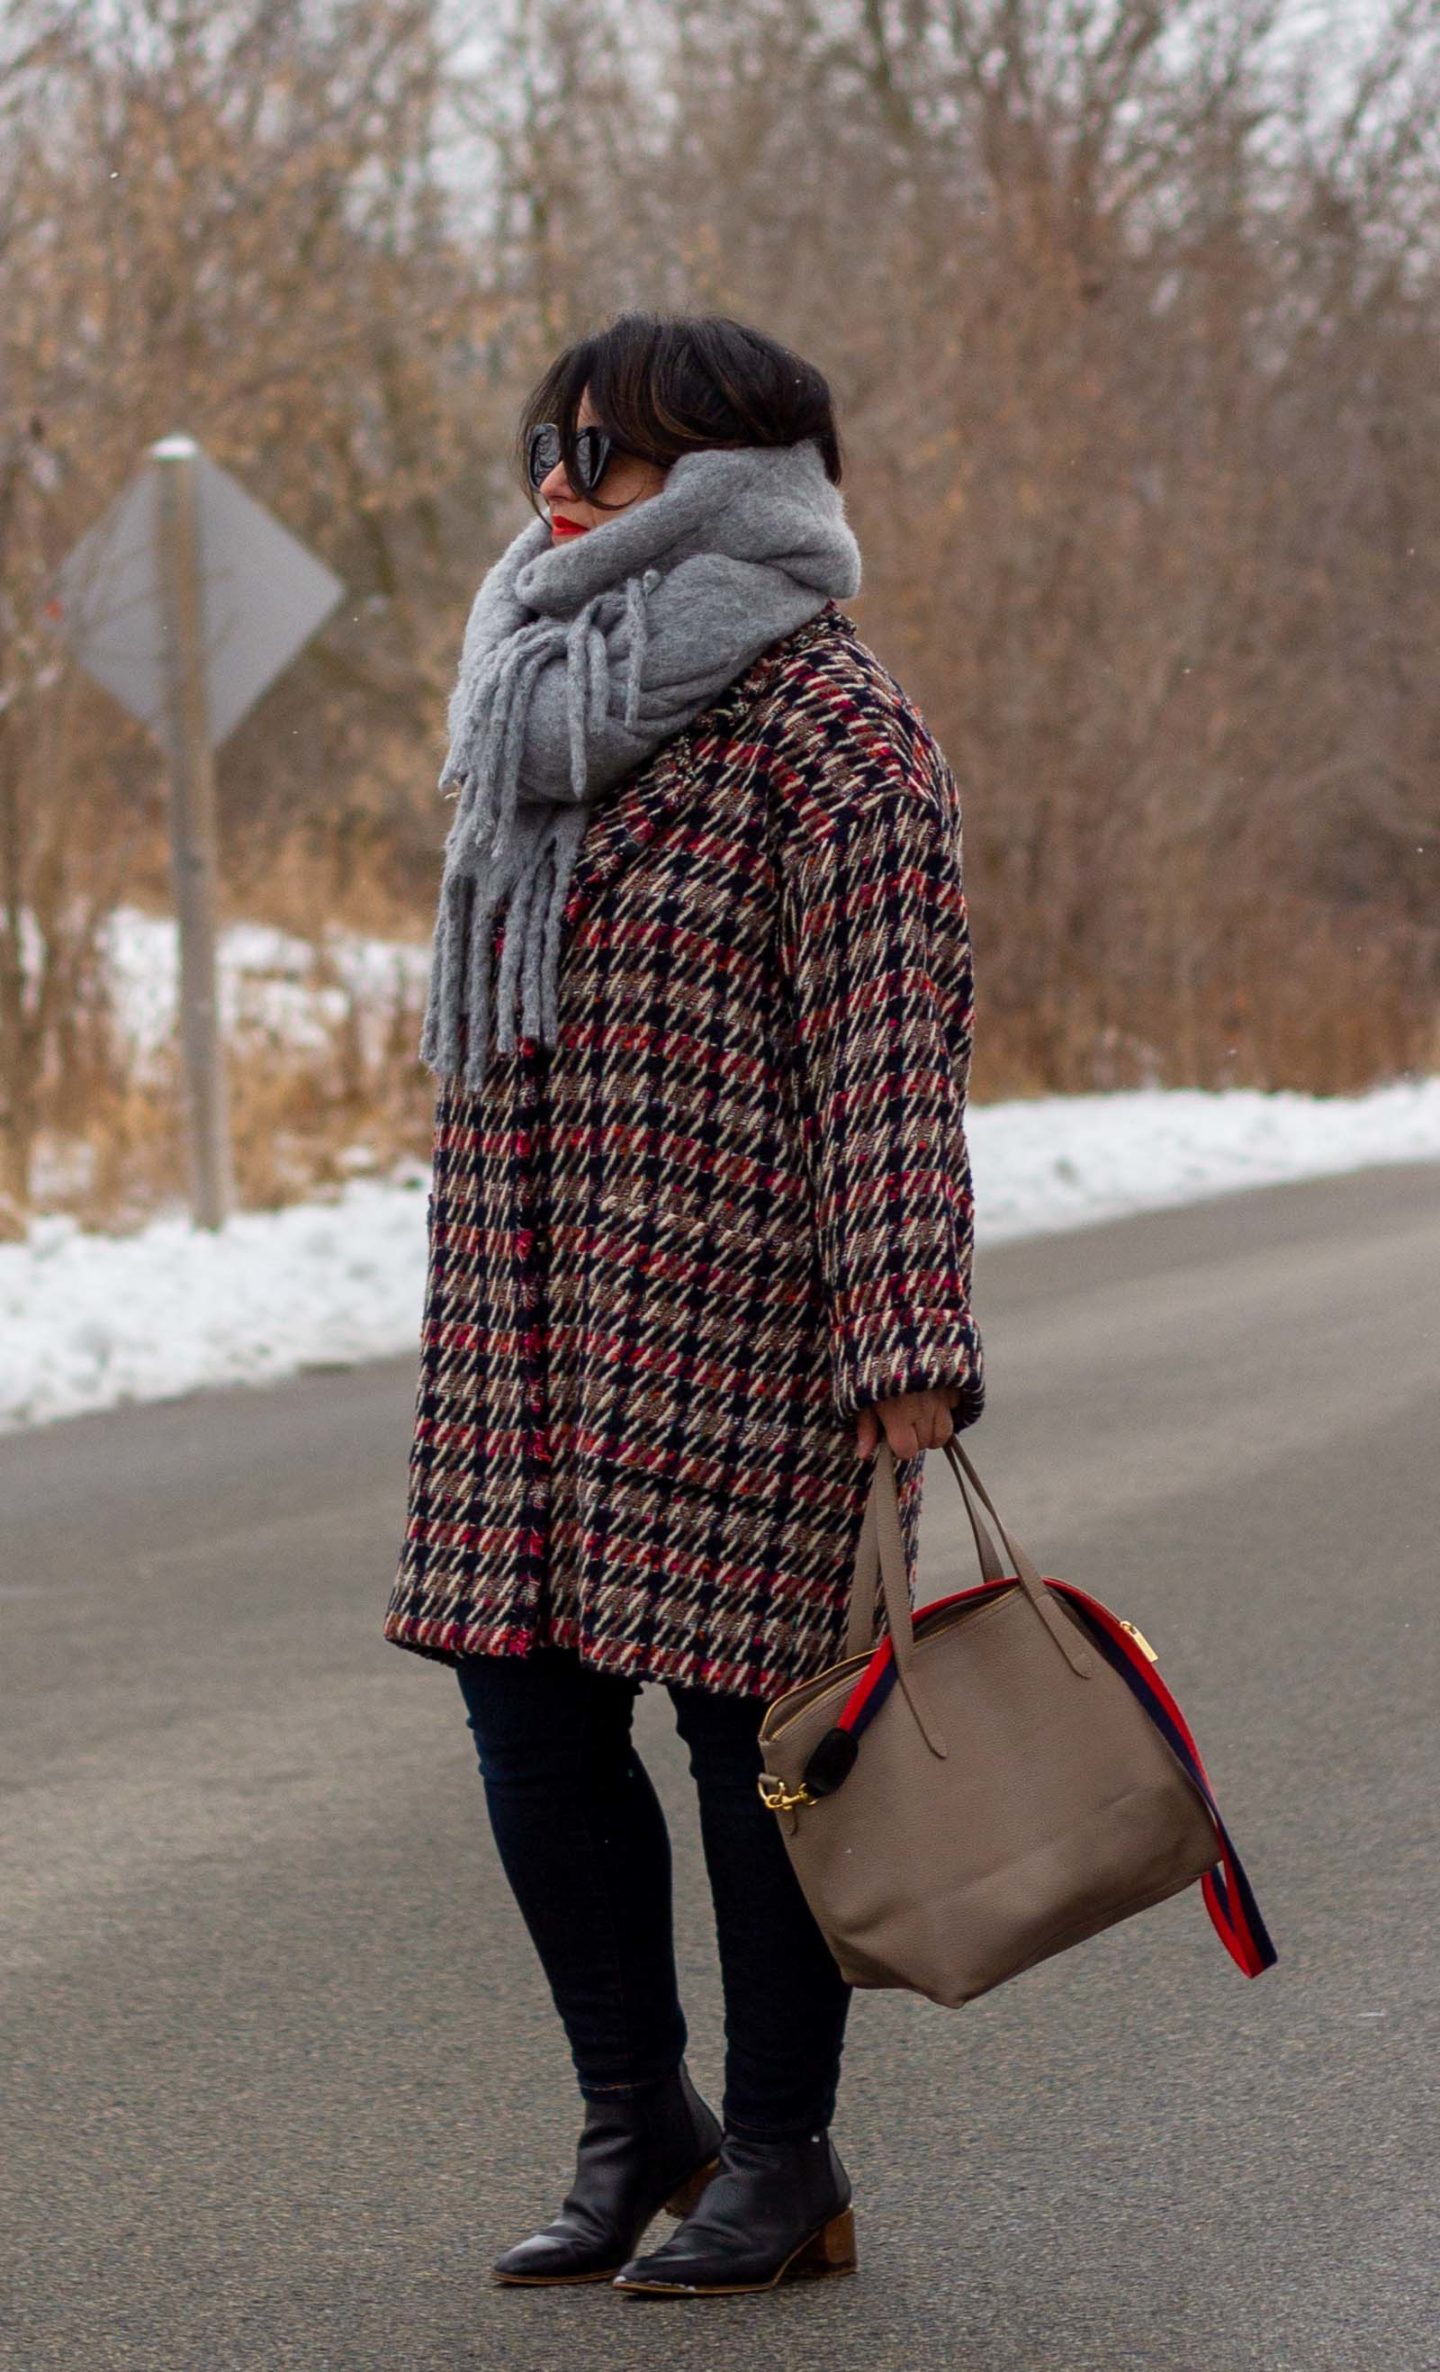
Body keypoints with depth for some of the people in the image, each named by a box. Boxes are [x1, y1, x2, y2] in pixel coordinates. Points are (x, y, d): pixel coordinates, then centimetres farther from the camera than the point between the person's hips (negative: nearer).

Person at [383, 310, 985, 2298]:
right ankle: (639, 2123, 22)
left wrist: (910, 1337, -22)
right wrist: (477, 1298, 21)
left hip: (740, 1299, -7)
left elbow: (892, 1045, -15)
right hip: (533, 1303, 7)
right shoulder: (553, 701, 15)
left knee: (747, 1708, -1)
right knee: (528, 1700, 6)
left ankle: (783, 2158, 13)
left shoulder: (823, 720, -9)